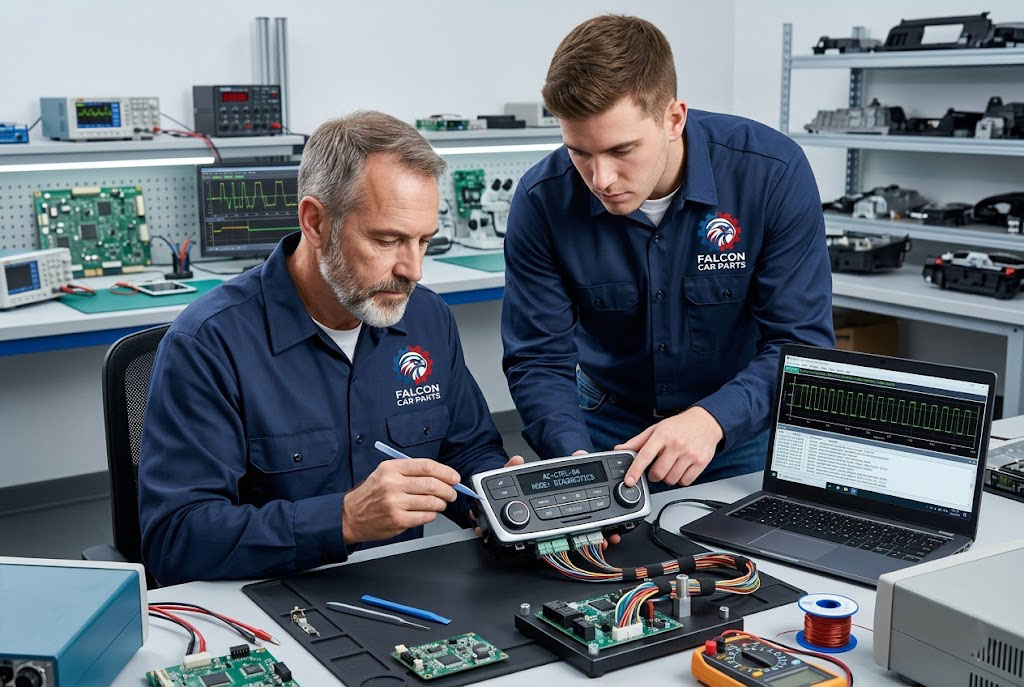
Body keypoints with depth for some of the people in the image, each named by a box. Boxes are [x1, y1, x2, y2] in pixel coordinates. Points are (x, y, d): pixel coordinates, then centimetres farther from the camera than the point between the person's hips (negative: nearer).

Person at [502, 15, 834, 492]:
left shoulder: (773, 173, -19)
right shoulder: (542, 199, -15)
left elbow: (803, 343, -17)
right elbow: (539, 359, -10)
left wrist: (713, 420, -34)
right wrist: (576, 459, -28)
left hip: (740, 429, 0)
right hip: (607, 425, 1)